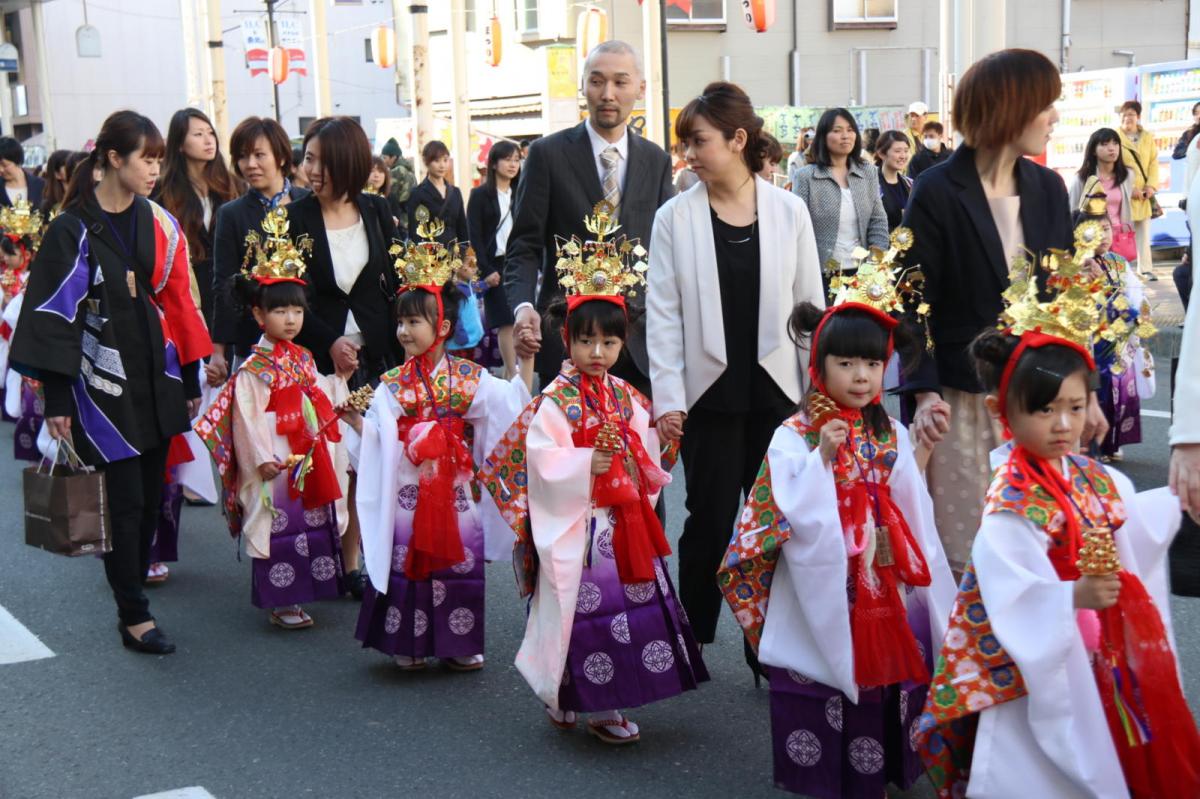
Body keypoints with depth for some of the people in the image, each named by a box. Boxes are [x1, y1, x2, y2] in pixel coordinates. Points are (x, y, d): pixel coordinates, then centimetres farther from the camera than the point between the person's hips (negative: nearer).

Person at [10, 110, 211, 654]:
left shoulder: (159, 224, 6)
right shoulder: (73, 230, -8)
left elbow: (177, 302, 10)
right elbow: (55, 312, -9)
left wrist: (191, 379, 10)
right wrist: (56, 397, -11)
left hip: (155, 375, 5)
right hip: (102, 379, -5)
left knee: (151, 490, 9)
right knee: (127, 497, -5)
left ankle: (132, 577, 27)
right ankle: (133, 616, 2)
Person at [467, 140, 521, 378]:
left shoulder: (520, 195, 13)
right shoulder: (480, 195, 0)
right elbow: (474, 236, -4)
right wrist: (486, 270, -12)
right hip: (495, 266, -4)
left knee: (513, 321, 0)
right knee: (506, 322, -8)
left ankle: (509, 371, 4)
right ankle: (513, 373, -8)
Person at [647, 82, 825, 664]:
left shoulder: (789, 212, 2)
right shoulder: (675, 218, -1)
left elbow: (811, 306, 5)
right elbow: (663, 315, -2)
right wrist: (668, 397, -8)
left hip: (776, 393, 1)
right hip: (710, 396, -1)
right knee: (710, 522, 3)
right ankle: (692, 643, 18)